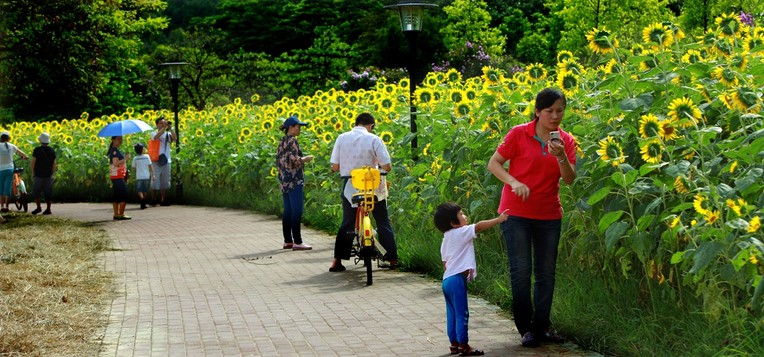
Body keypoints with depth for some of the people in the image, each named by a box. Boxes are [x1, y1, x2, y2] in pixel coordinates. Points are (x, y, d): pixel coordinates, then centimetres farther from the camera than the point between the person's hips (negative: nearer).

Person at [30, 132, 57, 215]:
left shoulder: (37, 150, -9)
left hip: (39, 174, -3)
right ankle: (48, 209, 2)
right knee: (48, 192, 5)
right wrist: (53, 174, 14)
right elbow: (54, 164, 6)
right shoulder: (52, 151, 4)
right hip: (49, 175, 3)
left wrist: (33, 172, 4)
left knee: (36, 191, 7)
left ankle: (38, 207, -3)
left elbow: (33, 162, -8)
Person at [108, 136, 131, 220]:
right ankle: (121, 215, -10)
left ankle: (116, 215, 12)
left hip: (115, 176, 10)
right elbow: (115, 163, -20)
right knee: (124, 194, -10)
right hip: (117, 176, -10)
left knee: (117, 195, 10)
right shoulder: (114, 150, -12)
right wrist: (125, 159, -14)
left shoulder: (115, 150, 18)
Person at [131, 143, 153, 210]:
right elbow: (150, 166, -1)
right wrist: (152, 174, 5)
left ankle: (142, 199, -26)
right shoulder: (147, 156, -1)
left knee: (139, 190, 0)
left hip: (139, 177, -2)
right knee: (145, 191, 13)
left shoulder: (135, 158, -2)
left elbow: (133, 168, 1)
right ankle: (143, 204, 18)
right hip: (146, 176, 2)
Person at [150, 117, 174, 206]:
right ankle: (153, 199, 5)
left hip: (167, 161, 3)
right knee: (155, 180, -3)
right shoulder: (154, 133, 3)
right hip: (156, 160, -3)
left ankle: (163, 200, 11)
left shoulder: (168, 134, 10)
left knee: (165, 181, 5)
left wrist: (170, 129, -18)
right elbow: (157, 136, -20)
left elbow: (174, 139, -10)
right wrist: (164, 127, -24)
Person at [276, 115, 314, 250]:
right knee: (297, 212, -6)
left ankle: (287, 241, 16)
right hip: (294, 182, -9)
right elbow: (294, 159, -20)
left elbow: (278, 161, 17)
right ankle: (297, 242, -6)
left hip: (283, 182, 9)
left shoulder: (281, 142, 14)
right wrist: (305, 159, -4)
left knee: (287, 211, 12)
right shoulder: (292, 141, -12)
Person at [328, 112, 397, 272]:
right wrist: (379, 166, 10)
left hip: (349, 187, 2)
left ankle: (337, 261, 7)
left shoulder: (342, 138, -2)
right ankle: (392, 259, 13)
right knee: (383, 222, 12)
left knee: (347, 223, 12)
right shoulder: (374, 140, -9)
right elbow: (387, 167, -12)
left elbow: (335, 167, -3)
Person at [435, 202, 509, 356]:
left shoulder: (446, 240, 19)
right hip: (457, 279, -10)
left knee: (452, 313, 13)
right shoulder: (460, 233, -8)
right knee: (462, 313, -5)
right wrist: (498, 219, -12)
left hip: (447, 279, 10)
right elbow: (479, 226, -16)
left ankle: (454, 344, 19)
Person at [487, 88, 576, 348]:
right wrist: (514, 182, -21)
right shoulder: (518, 134, -7)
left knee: (546, 273, 9)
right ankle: (526, 328, 9)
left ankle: (542, 327, 19)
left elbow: (569, 179, -4)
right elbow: (493, 164, -5)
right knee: (521, 271, -3)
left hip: (549, 215, 4)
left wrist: (561, 156, -22)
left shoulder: (566, 140, 3)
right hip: (517, 213, -4)